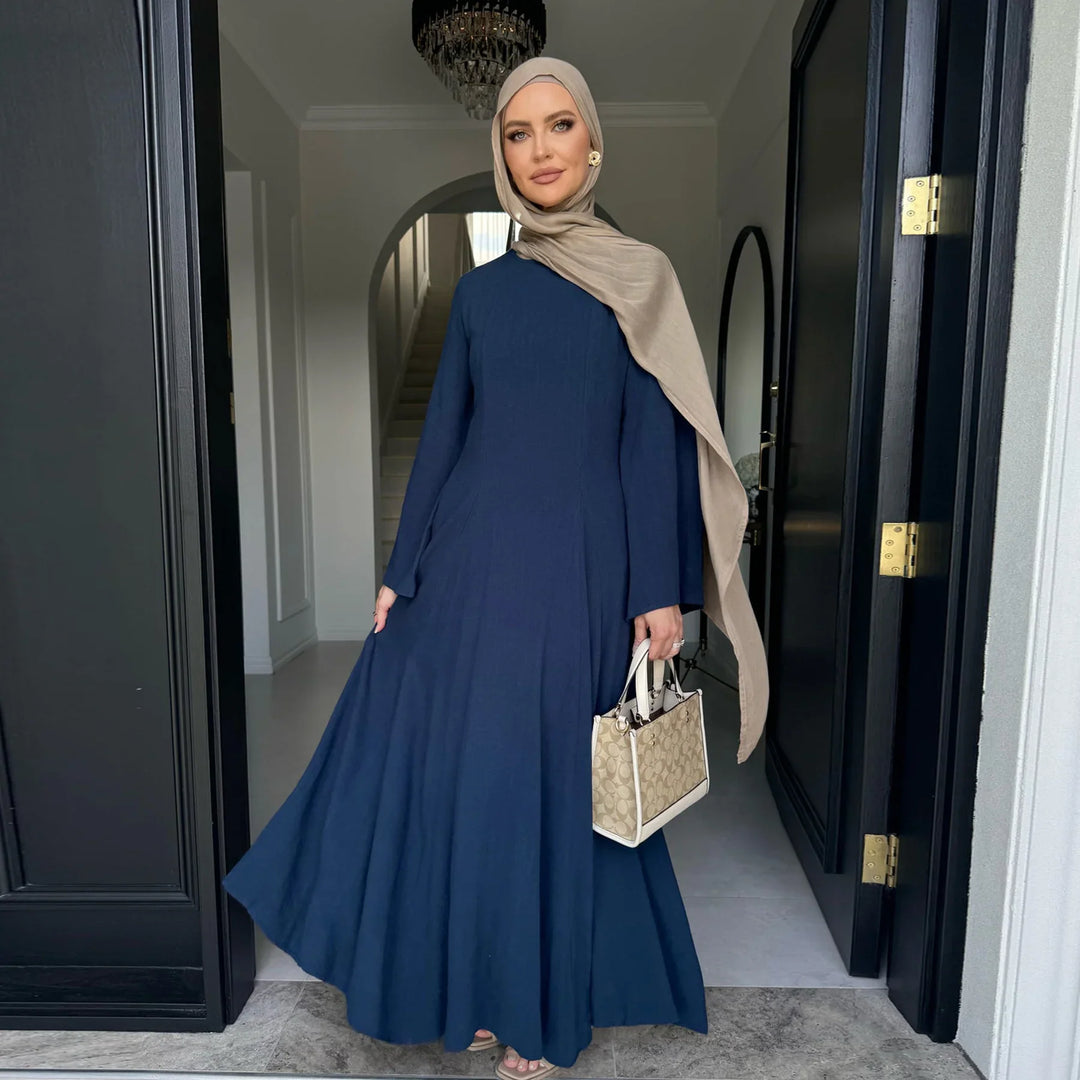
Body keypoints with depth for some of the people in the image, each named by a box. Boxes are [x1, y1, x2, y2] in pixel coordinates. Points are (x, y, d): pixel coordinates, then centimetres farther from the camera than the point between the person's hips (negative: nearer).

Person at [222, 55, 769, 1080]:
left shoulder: (637, 280, 3)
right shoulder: (480, 289, 11)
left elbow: (656, 443, -2)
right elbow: (441, 435, 9)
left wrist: (661, 592, -8)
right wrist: (399, 571, 6)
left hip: (578, 567, -3)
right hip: (471, 558, 3)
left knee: (555, 780, 7)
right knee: (443, 766, 8)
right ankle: (467, 984, 34)